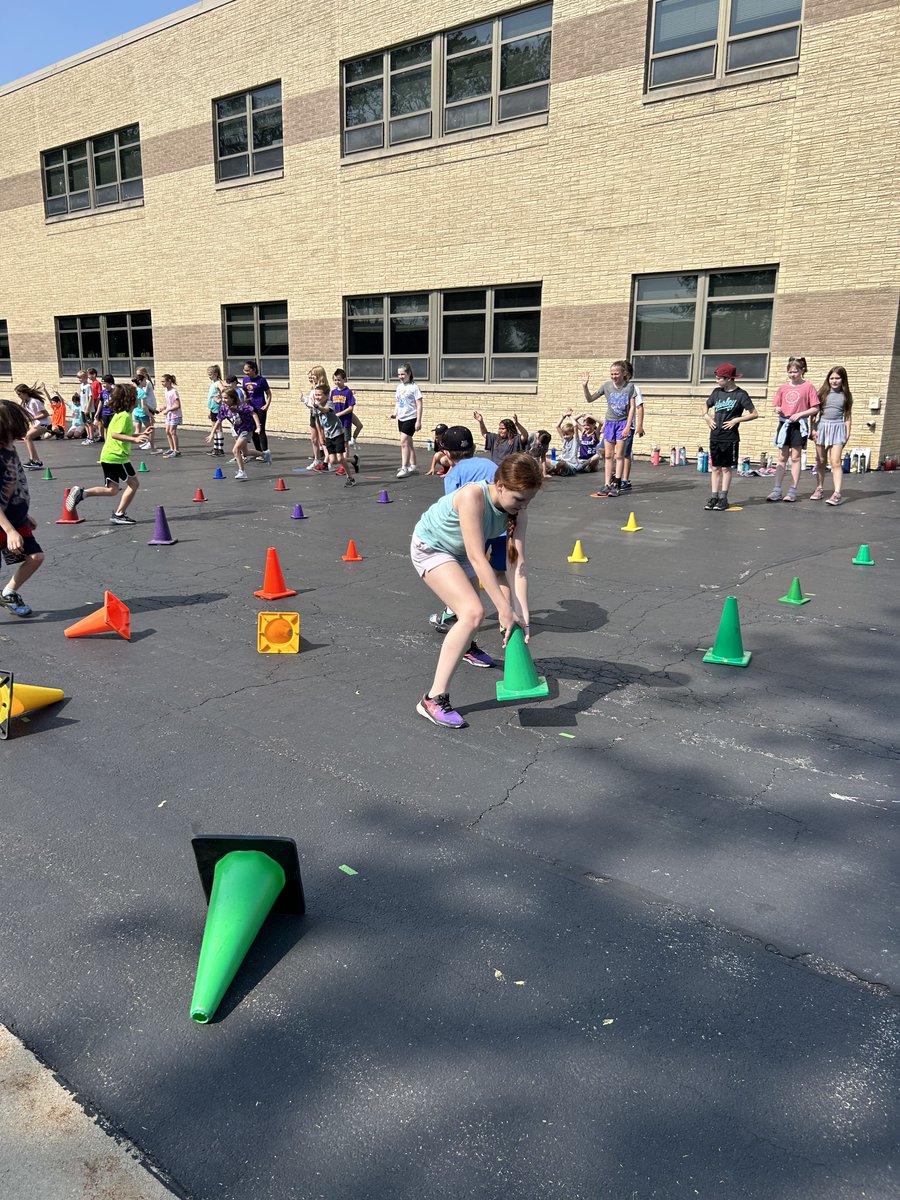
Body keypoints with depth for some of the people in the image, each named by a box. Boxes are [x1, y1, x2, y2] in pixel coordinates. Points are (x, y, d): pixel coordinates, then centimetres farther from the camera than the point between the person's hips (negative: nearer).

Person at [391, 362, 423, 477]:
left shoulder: (414, 387, -10)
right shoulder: (399, 386, 11)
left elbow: (419, 405, -11)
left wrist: (418, 421, -16)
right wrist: (395, 413, 3)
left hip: (410, 418, -8)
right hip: (401, 418, 8)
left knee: (403, 442, -15)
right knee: (408, 443, 15)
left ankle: (404, 468, -13)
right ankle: (413, 466, 24)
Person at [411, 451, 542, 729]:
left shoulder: (517, 510, -19)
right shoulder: (473, 496, -38)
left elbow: (518, 565, -22)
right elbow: (477, 558, -40)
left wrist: (523, 617, -29)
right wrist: (504, 609, -39)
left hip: (458, 551, 7)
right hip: (430, 548, -7)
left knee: (470, 610, 26)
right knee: (473, 613, -25)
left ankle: (465, 648, 64)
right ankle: (434, 700, -22)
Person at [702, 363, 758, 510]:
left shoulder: (740, 394, -7)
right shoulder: (717, 392, 8)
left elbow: (754, 414, -5)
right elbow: (706, 406, 26)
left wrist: (736, 420, -14)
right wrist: (707, 417, 6)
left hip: (730, 438, -5)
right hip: (715, 437, 5)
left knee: (726, 468, 2)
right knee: (715, 468, 6)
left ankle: (723, 498, 6)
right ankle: (714, 497, 10)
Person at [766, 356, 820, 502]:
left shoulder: (808, 387, -3)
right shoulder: (783, 387, 8)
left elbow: (815, 408, -4)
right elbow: (776, 406, 13)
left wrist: (800, 414, -16)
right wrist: (777, 410, -9)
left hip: (799, 425, -4)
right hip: (784, 424, 4)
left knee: (796, 457, 2)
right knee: (782, 458, 6)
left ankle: (793, 491, 5)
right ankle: (776, 490, 6)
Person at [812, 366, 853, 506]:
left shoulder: (846, 395, 7)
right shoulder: (823, 393, 5)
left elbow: (847, 416, 10)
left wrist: (848, 433, 5)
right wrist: (813, 429, -1)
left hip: (837, 428, -2)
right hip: (821, 426, 2)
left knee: (835, 461, -13)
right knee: (821, 461, 11)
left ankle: (837, 494, -18)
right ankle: (819, 489, 25)